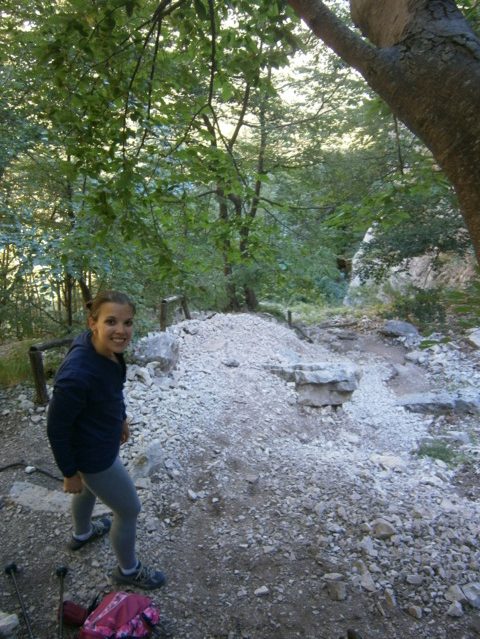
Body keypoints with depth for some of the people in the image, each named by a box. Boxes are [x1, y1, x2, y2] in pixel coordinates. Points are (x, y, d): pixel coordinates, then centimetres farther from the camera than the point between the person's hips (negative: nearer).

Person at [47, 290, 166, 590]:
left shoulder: (110, 349, -15)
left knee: (90, 487, 35)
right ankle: (129, 570, 43)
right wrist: (70, 472, -12)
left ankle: (82, 533, 67)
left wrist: (121, 417, 18)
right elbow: (57, 427, -24)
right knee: (129, 510, 13)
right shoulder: (77, 374, -39)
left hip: (103, 439, 8)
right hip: (94, 455, -8)